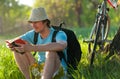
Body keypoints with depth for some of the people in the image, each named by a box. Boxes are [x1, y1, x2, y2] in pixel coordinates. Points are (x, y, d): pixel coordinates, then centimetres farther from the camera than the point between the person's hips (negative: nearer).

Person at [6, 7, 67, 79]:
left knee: (51, 51, -36)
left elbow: (61, 46, -42)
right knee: (18, 48, -7)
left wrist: (32, 48, -46)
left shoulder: (59, 34, -17)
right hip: (40, 70, 6)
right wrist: (11, 45, -34)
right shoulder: (34, 34, 2)